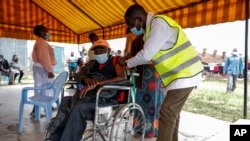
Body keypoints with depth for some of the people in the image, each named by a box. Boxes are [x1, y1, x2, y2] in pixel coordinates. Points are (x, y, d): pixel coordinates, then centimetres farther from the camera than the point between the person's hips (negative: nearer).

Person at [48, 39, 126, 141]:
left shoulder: (115, 61, 2)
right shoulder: (92, 64, 20)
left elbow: (123, 78, -18)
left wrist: (96, 83, -26)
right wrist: (86, 79, -15)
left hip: (110, 100, -6)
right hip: (94, 96, 6)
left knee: (79, 107, -28)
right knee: (66, 100, -12)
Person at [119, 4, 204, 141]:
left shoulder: (159, 23, -17)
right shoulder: (152, 26, 13)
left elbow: (146, 54, -21)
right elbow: (149, 55, 13)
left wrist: (127, 63, -5)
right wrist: (130, 61, 4)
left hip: (184, 74, -10)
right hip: (181, 73, 10)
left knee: (166, 114, -8)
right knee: (172, 113, 17)